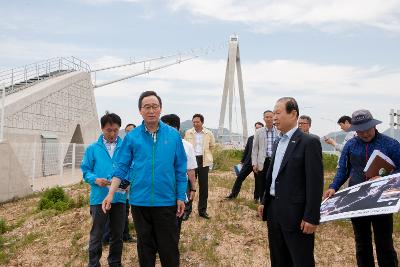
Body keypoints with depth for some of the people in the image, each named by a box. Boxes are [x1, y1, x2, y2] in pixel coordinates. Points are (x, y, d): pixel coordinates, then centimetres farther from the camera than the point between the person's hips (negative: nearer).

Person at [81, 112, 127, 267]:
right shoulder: (93, 149, 2)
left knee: (117, 234, 14)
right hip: (99, 197, -1)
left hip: (119, 197, 2)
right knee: (97, 234, 5)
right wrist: (95, 179, -17)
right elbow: (86, 171, 2)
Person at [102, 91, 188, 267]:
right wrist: (111, 194, -6)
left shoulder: (173, 135, -2)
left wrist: (181, 197, 0)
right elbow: (121, 168, 2)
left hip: (166, 201, -1)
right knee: (145, 245, 16)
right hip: (139, 201, 1)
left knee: (169, 247, 8)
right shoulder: (132, 137, -1)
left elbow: (180, 169, 1)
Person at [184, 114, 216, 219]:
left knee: (203, 186, 6)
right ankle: (187, 210, 8)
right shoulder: (188, 133, 1)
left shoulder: (208, 133, 2)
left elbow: (212, 146, 17)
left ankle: (202, 210, 17)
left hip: (203, 161, 1)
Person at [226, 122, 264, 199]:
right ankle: (233, 195, 11)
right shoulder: (250, 138, 9)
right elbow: (246, 150, 13)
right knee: (239, 177, 2)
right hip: (248, 162, 4)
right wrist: (242, 161, 12)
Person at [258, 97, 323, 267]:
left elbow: (315, 182, -16)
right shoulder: (278, 143, 13)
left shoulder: (309, 143, -12)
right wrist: (265, 202, 16)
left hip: (296, 214, -8)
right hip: (274, 211, 8)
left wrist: (311, 217, -18)